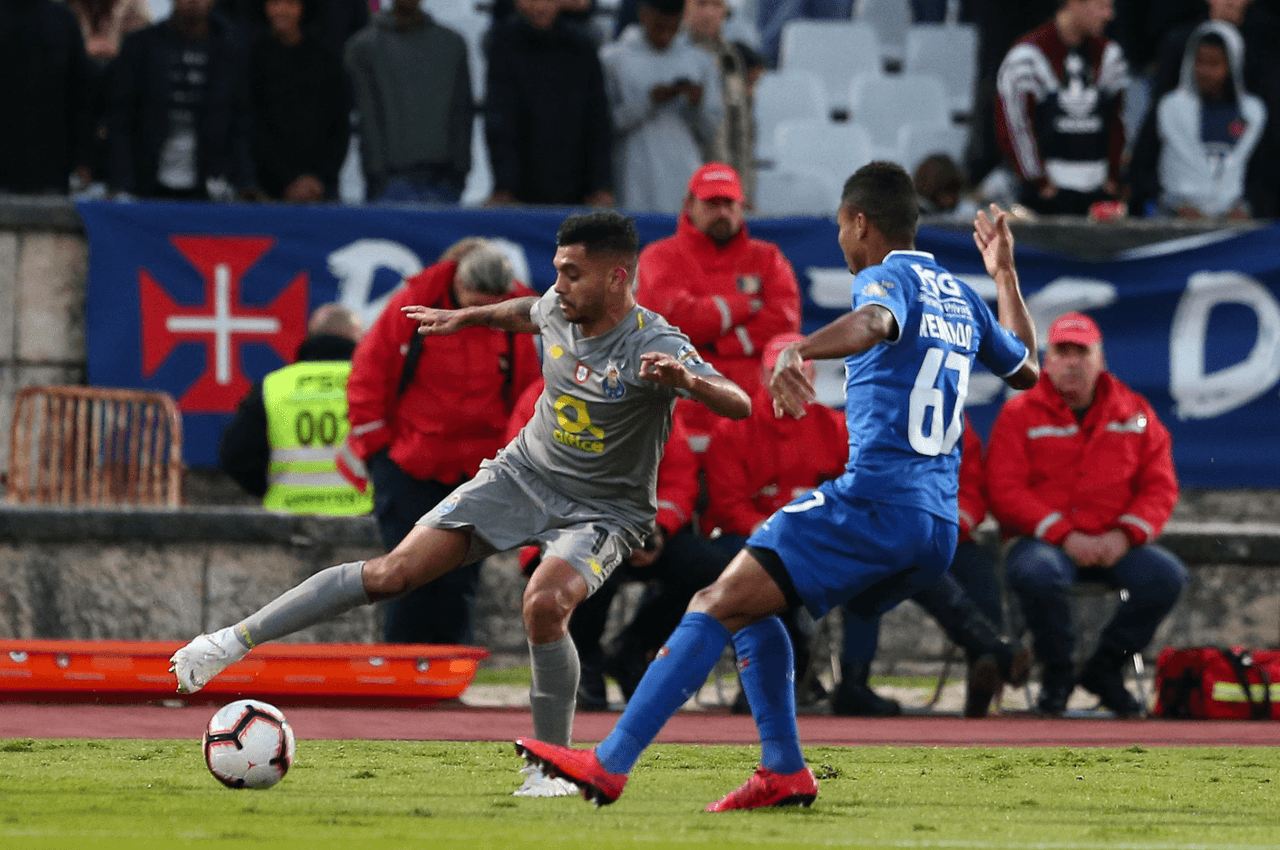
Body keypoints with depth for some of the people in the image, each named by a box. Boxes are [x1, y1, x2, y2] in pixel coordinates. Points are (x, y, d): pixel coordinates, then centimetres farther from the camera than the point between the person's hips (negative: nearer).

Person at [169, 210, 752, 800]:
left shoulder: (656, 347, -25)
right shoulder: (558, 310, -6)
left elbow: (739, 405, -36)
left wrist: (689, 380, -55)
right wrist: (464, 318, 27)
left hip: (603, 510, -5)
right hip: (525, 471, 5)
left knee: (544, 604, -33)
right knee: (395, 571, -7)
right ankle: (238, 639, -3)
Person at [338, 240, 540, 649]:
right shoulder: (414, 304, -8)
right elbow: (368, 377, -1)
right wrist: (376, 444, -1)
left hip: (475, 473, 2)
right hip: (407, 468, -2)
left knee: (459, 580, 1)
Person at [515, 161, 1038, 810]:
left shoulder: (889, 277, -1)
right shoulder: (963, 296, 22)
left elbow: (874, 322, -27)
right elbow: (1027, 371, 39)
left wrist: (796, 351, -46)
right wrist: (1004, 274, 48)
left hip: (874, 501, -8)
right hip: (939, 528, 8)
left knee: (719, 605, -11)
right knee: (750, 606, 20)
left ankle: (610, 765, -20)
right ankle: (783, 772, 8)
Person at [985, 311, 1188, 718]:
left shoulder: (1134, 413, 11)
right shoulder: (1019, 414, 2)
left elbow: (1160, 487, 8)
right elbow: (1005, 491, -7)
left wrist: (1125, 535, -12)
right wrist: (1065, 536, -18)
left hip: (1114, 544, 3)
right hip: (1044, 541, -3)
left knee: (1167, 575, -25)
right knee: (1038, 573, -39)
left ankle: (1105, 668, -2)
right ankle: (1057, 670, -10)